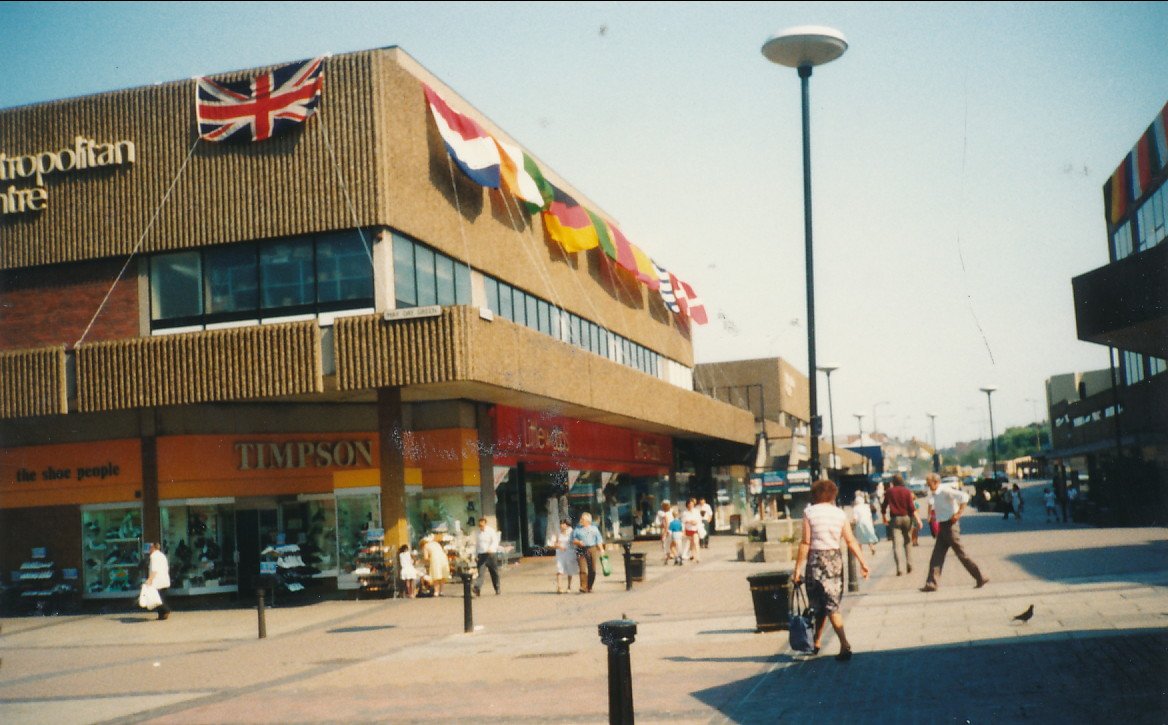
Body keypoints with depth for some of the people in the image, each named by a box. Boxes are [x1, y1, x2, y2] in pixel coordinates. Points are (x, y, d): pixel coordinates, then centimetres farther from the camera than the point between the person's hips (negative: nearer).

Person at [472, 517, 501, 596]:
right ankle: (477, 589, -22)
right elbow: (476, 545, 16)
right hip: (481, 555, 2)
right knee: (480, 572, -12)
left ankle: (497, 589, 23)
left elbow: (495, 542, -11)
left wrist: (491, 549, -31)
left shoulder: (491, 531, -3)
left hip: (491, 554, -2)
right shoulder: (477, 533, 10)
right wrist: (475, 556, 10)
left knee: (494, 572, 8)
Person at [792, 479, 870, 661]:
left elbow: (805, 542, -9)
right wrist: (863, 563, 6)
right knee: (831, 602, 14)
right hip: (835, 558, 4)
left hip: (816, 558, -4)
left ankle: (845, 645, -5)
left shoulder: (810, 512, -6)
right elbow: (851, 541, 1)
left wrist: (798, 569, -7)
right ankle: (816, 643, 19)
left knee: (827, 605, 3)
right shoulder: (840, 513, 3)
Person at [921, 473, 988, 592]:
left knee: (961, 554, -3)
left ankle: (981, 578, 6)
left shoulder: (945, 491, -16)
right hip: (943, 527, 9)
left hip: (950, 525, -9)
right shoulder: (935, 494, 12)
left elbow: (964, 496, -27)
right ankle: (932, 583, 5)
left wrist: (958, 513, -25)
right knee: (937, 556, 5)